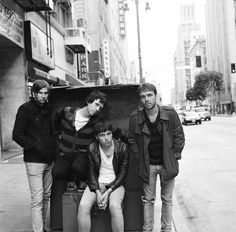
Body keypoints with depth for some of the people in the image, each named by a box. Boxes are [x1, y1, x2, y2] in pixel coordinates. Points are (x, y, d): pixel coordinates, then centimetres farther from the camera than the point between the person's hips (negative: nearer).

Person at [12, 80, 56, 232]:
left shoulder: (48, 109, 12)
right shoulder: (25, 109, -5)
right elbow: (17, 135, -9)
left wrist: (53, 148, 5)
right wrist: (36, 148, -15)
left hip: (49, 160, 6)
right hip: (34, 160, -6)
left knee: (46, 196, 13)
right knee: (37, 199, -6)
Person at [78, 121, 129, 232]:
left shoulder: (122, 147, -7)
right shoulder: (92, 148, -1)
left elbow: (122, 174, -4)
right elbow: (92, 172, 4)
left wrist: (108, 192, -14)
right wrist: (97, 192, -12)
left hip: (115, 184, -2)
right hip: (97, 183, 2)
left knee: (115, 206, -32)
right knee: (83, 206, -24)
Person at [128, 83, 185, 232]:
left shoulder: (170, 114, -9)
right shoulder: (135, 118, -8)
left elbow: (179, 137, -1)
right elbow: (132, 141, 3)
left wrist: (174, 157, -4)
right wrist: (140, 160, -2)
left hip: (167, 164, 0)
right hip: (147, 165, 0)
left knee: (167, 199, 12)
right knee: (148, 200, 9)